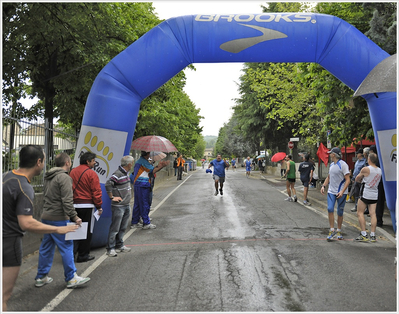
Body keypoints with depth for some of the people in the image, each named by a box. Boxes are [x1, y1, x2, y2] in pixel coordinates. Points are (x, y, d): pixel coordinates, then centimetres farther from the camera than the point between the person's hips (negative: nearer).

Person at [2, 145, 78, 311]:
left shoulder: (6, 176, 4)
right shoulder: (24, 188, -24)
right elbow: (26, 223, -29)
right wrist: (58, 229, -23)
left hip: (5, 237, 9)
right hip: (9, 241, -9)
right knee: (4, 294, 1)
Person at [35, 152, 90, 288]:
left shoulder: (48, 177, 15)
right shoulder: (64, 177, -14)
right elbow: (67, 201, -20)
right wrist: (74, 217, -19)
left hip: (46, 217, 9)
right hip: (59, 219, -9)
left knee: (46, 248, 15)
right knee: (67, 247, -1)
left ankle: (41, 277, 24)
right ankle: (71, 278, 6)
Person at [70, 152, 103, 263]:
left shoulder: (72, 171, 9)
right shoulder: (91, 173, -11)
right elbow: (96, 191, -12)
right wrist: (99, 206, -3)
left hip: (74, 205, 6)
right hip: (87, 206, -6)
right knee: (86, 230, 5)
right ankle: (83, 255, 13)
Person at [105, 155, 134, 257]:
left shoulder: (126, 173, 11)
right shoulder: (117, 174, -19)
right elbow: (107, 184, -25)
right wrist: (112, 197, -18)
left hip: (127, 205, 9)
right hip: (118, 206, -9)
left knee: (123, 227, 16)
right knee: (115, 228, -1)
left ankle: (119, 246, 27)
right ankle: (110, 248, 9)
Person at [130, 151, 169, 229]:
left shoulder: (140, 161, 18)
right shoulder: (143, 161, -12)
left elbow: (151, 170, 12)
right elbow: (152, 171, -14)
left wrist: (158, 166, 5)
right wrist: (162, 166, -10)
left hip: (137, 185, 10)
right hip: (143, 185, -10)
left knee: (137, 204, 13)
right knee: (144, 204, -4)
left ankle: (134, 223, 19)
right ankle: (146, 223, 1)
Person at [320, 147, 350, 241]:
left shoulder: (343, 164, -12)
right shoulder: (331, 164, 11)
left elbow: (348, 180, -14)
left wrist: (342, 191, -24)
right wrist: (323, 186, 7)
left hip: (341, 193, -5)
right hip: (331, 191, 5)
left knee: (340, 212, 5)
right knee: (330, 209, -9)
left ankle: (339, 231, 21)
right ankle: (332, 230, -1)